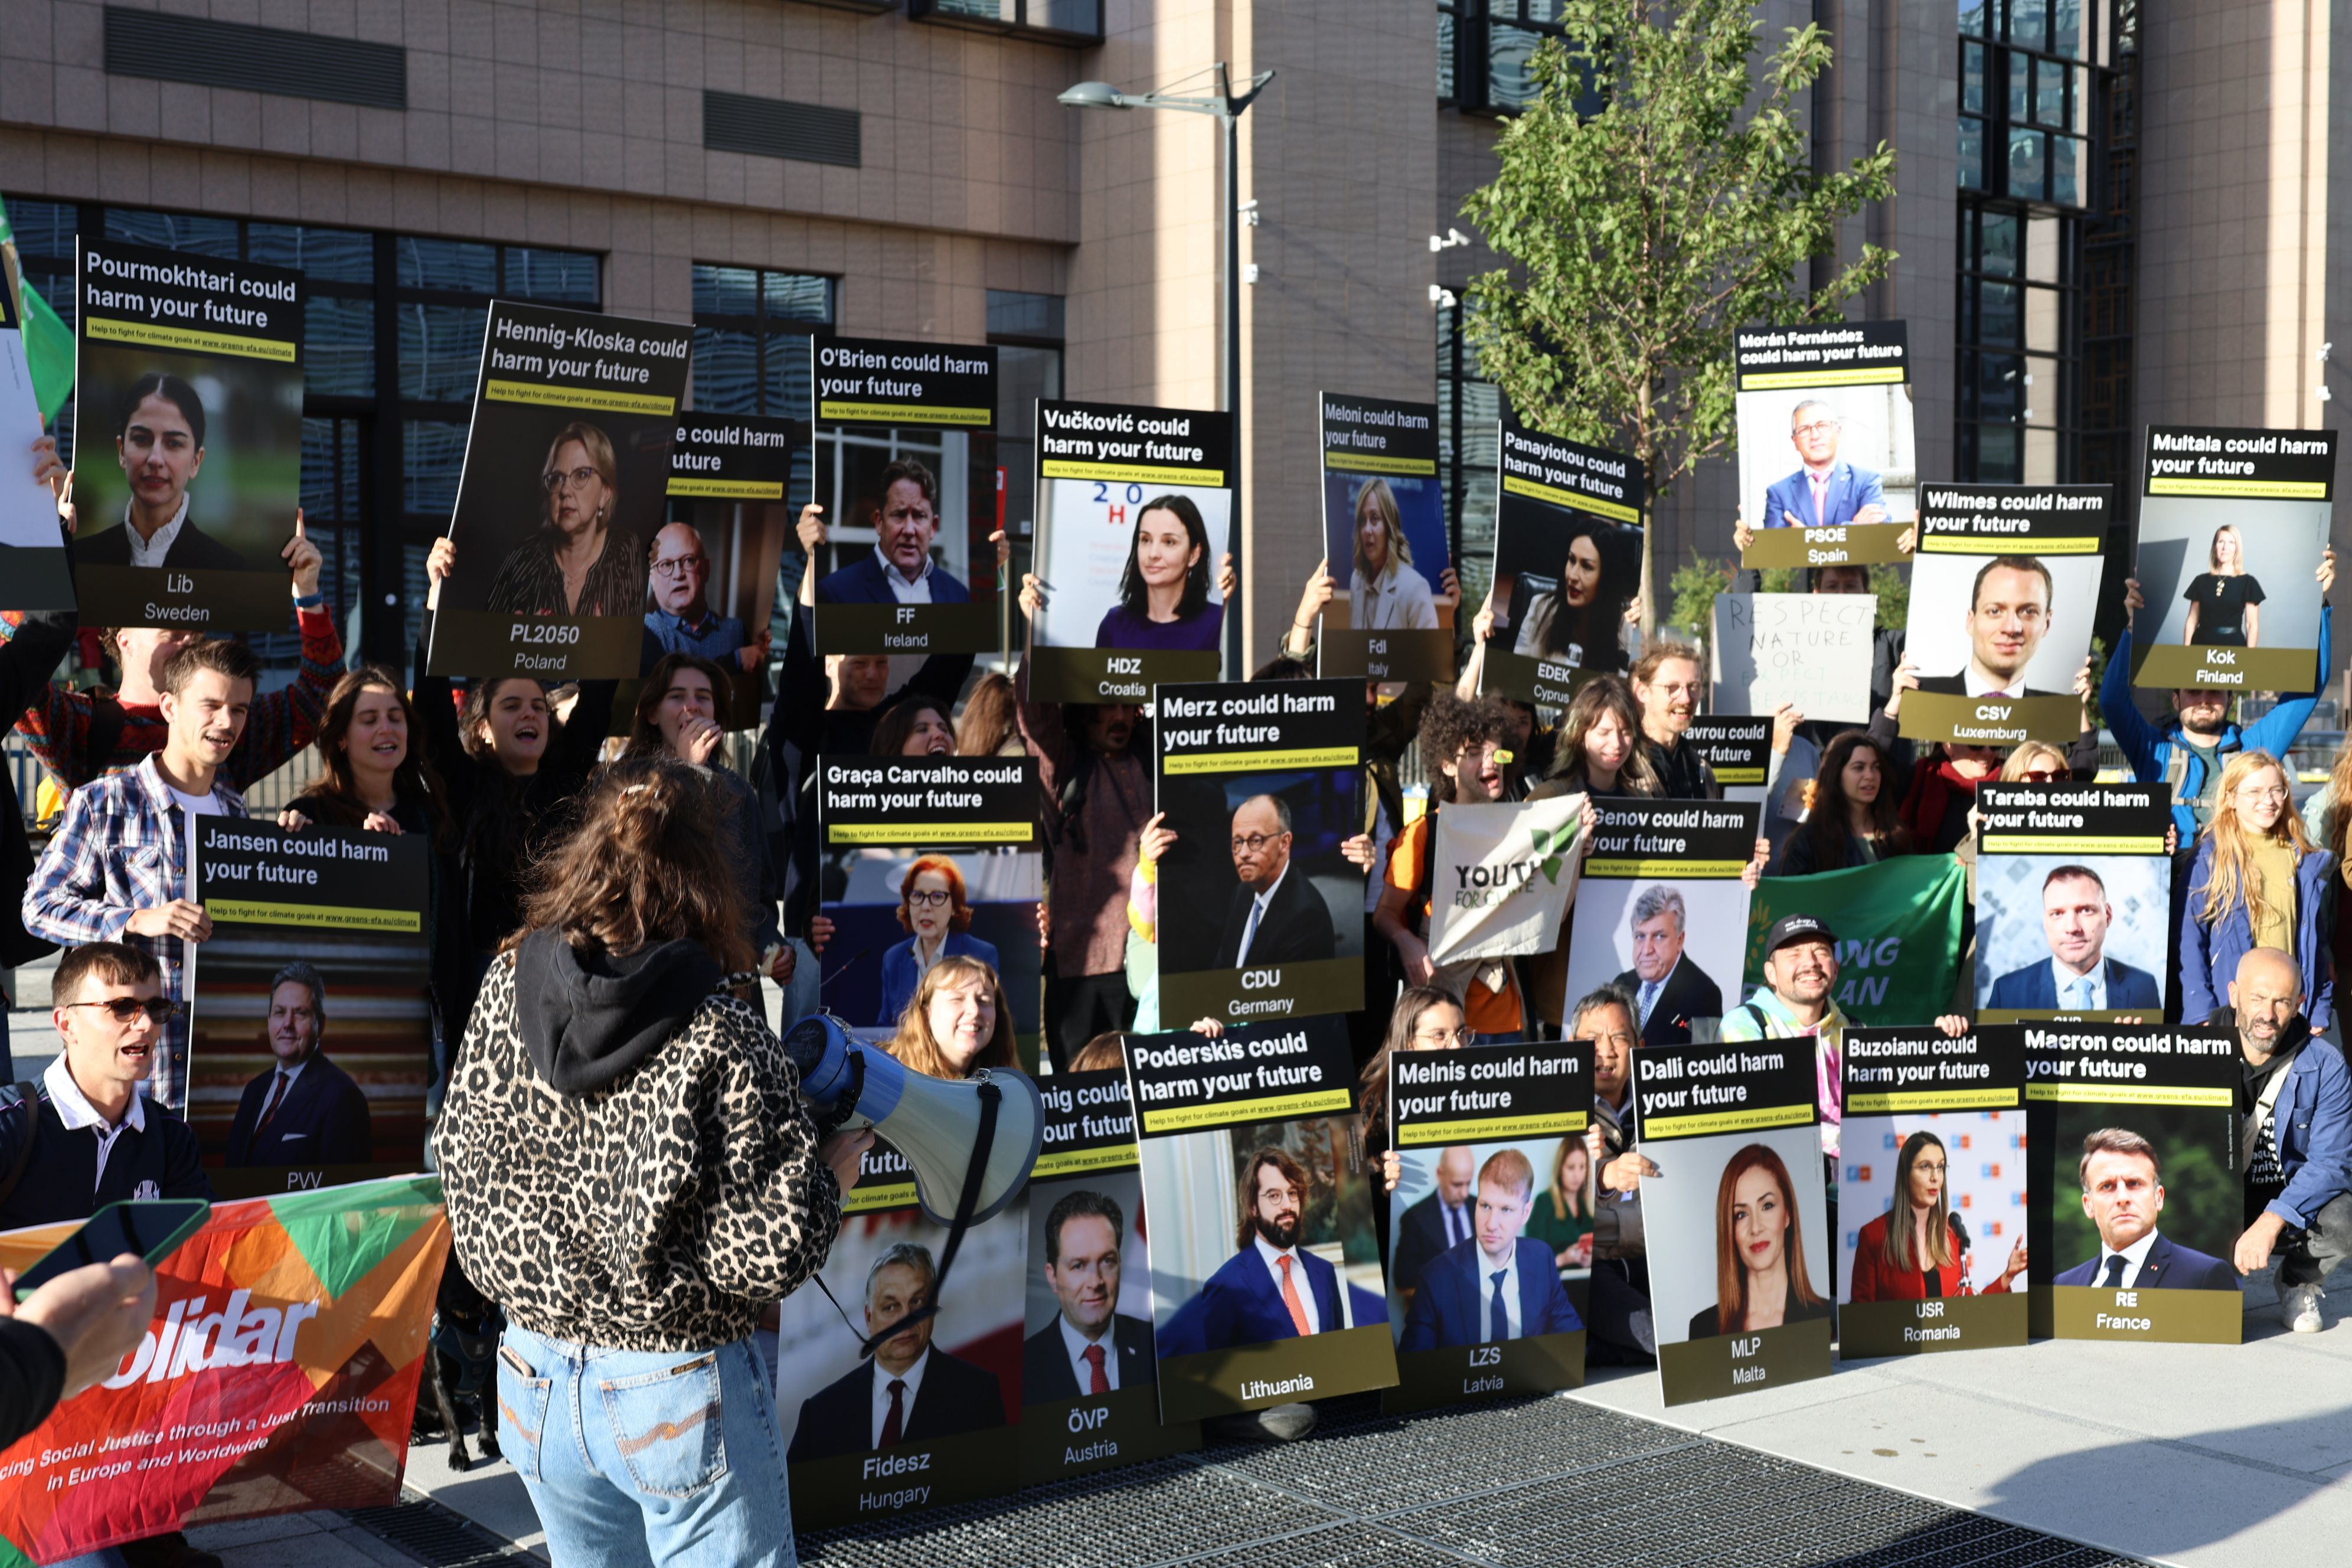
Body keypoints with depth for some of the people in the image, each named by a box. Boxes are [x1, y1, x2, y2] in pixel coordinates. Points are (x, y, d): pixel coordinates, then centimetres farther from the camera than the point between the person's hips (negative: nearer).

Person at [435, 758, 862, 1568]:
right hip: (677, 1394, -5)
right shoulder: (721, 1040, -20)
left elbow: (458, 1159, 6)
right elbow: (771, 1252, -21)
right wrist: (831, 1177, -3)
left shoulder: (506, 989, -5)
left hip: (535, 1381, 5)